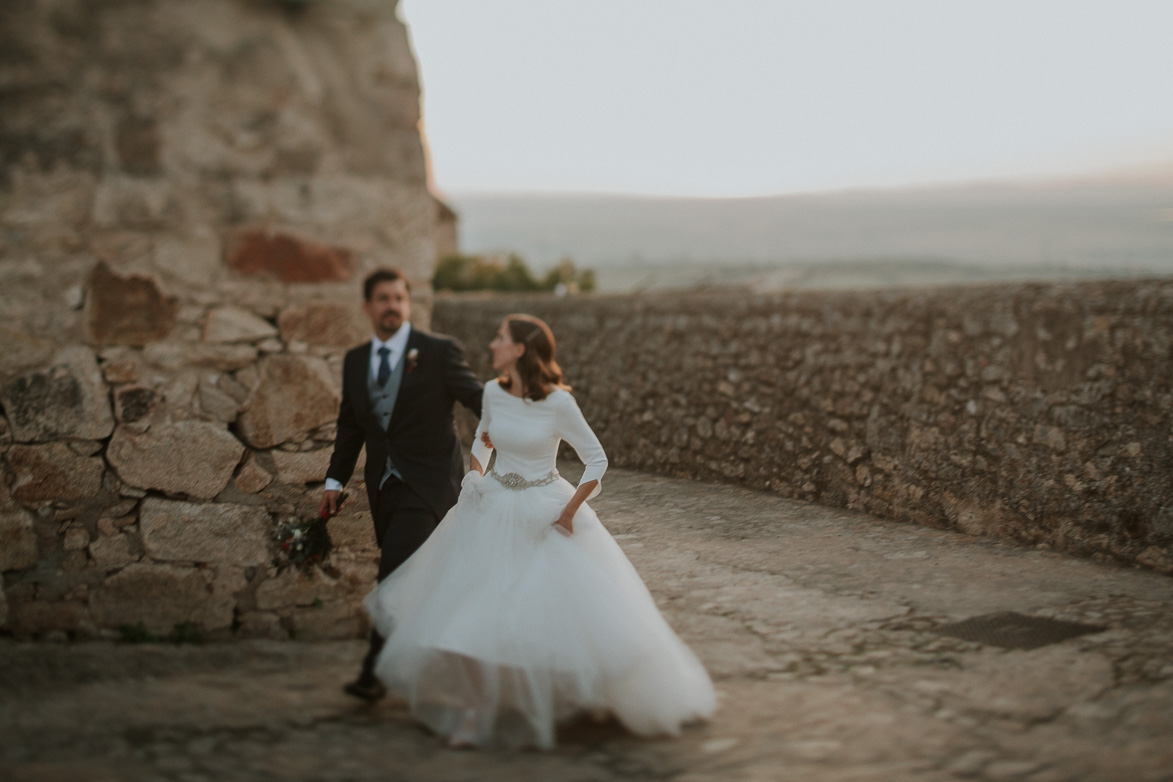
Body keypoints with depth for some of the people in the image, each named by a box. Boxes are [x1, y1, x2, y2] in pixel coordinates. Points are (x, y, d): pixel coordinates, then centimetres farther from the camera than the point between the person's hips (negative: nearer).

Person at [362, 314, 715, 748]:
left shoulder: (558, 402, -17)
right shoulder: (493, 393, -2)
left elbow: (597, 460, -9)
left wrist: (569, 512, -14)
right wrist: (474, 476, 3)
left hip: (545, 515, -4)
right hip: (493, 512, 4)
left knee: (569, 609, -3)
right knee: (474, 608, 0)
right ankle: (477, 708, 13)